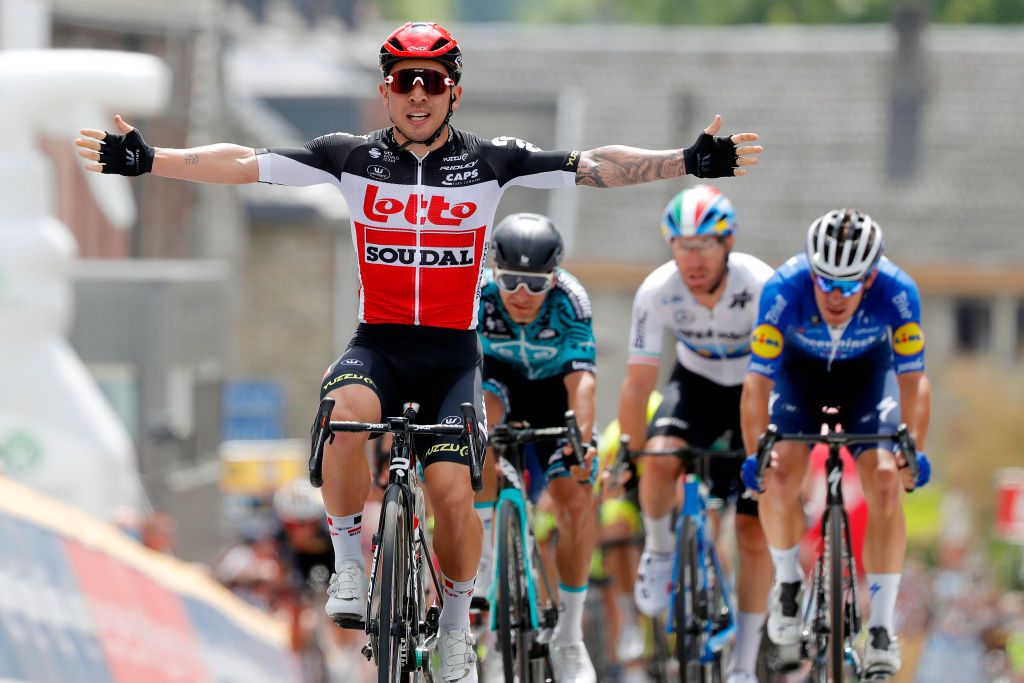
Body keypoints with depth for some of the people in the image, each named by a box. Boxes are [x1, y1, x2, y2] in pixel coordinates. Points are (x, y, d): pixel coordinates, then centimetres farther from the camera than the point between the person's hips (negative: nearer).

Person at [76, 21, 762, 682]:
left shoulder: (491, 161, -1)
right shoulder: (352, 157, 0)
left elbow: (595, 166, -4)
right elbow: (244, 163, -3)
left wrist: (690, 162, -15)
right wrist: (146, 160, -12)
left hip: (452, 353, 0)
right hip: (377, 344, 0)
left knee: (452, 490, -19)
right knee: (350, 411, -35)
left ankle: (457, 625, 9)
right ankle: (350, 566, -15)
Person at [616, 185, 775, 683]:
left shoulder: (760, 287, -31)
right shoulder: (657, 292, -25)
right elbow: (638, 382, -18)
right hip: (696, 384, 1)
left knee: (753, 532, -4)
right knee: (660, 458, -32)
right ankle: (659, 551, -2)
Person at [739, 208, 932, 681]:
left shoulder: (897, 293, -34)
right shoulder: (784, 290, -35)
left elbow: (912, 378, -27)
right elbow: (758, 379, -32)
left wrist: (915, 449, -37)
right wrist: (755, 453, -41)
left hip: (868, 373, 0)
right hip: (799, 371, 0)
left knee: (885, 482, -19)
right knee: (778, 477, -21)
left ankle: (881, 629, -11)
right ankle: (788, 581, 8)